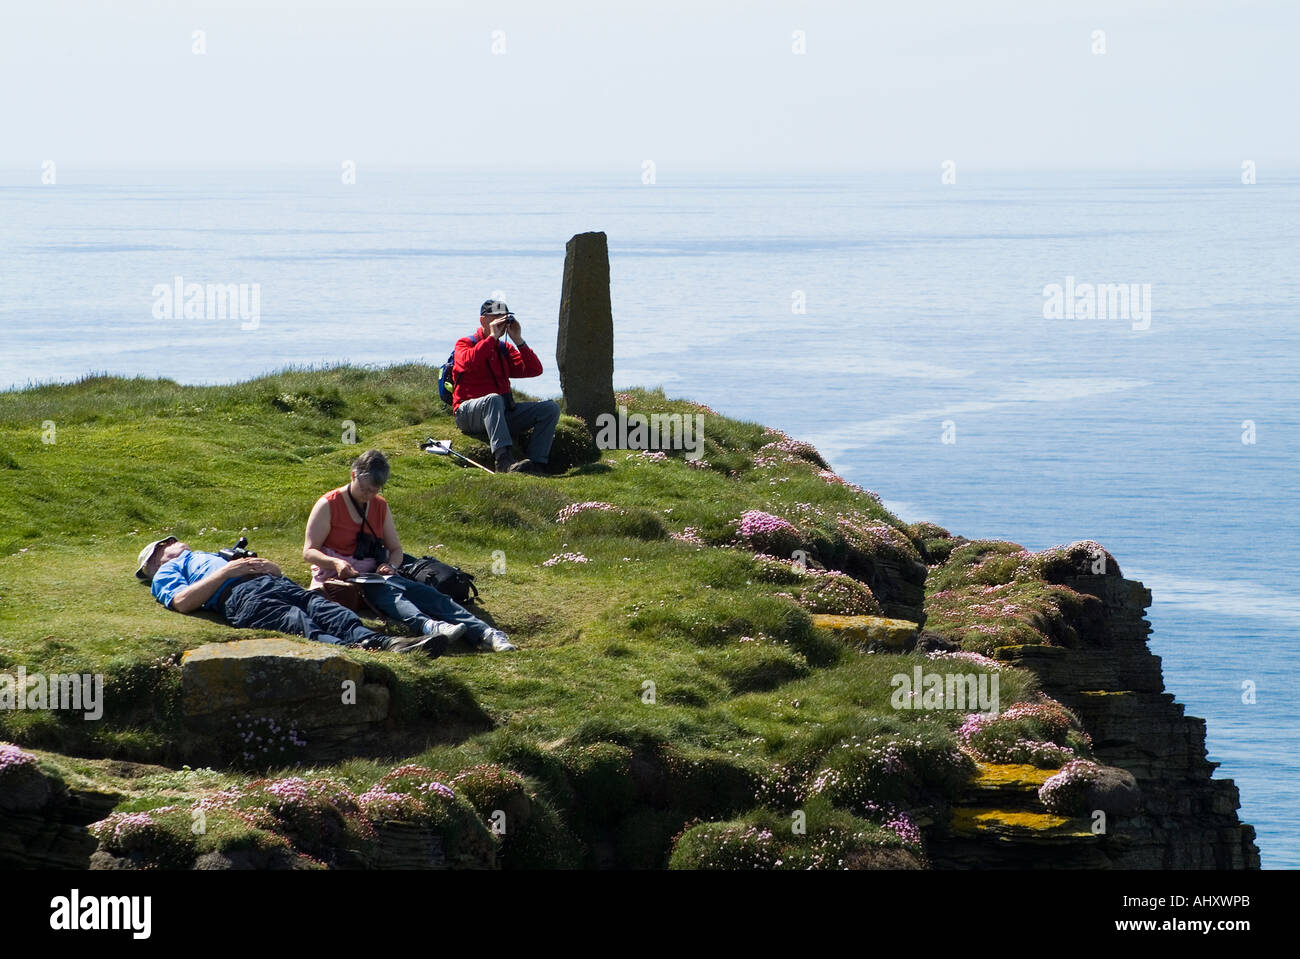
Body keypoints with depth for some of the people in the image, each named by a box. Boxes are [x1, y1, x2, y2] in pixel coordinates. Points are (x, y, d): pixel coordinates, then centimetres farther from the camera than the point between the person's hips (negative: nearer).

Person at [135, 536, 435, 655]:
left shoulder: (213, 556, 47)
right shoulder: (165, 574, 26)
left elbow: (276, 570, 37)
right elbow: (182, 602, 0)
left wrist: (266, 566, 12)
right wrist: (226, 571, -1)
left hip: (274, 584, 6)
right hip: (240, 596, -6)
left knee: (321, 608, -25)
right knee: (297, 622, -35)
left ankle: (377, 642, -51)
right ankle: (346, 650, -64)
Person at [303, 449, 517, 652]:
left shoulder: (380, 506, 14)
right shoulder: (328, 505, -2)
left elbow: (396, 549, 19)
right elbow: (309, 552, -6)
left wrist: (390, 566, -5)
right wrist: (336, 563, -26)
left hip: (373, 576, 5)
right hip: (337, 577, -5)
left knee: (422, 592, -22)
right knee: (386, 592, -36)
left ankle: (484, 633, -41)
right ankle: (429, 627, -66)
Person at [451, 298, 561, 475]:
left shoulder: (505, 349, 19)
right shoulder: (465, 344, 4)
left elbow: (535, 370, 7)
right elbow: (468, 362, -22)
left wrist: (518, 340, 0)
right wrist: (492, 337, -15)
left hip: (501, 413, 6)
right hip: (468, 412, -6)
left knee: (550, 408, -9)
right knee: (493, 399, -40)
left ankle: (537, 464, -23)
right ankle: (504, 460, -56)